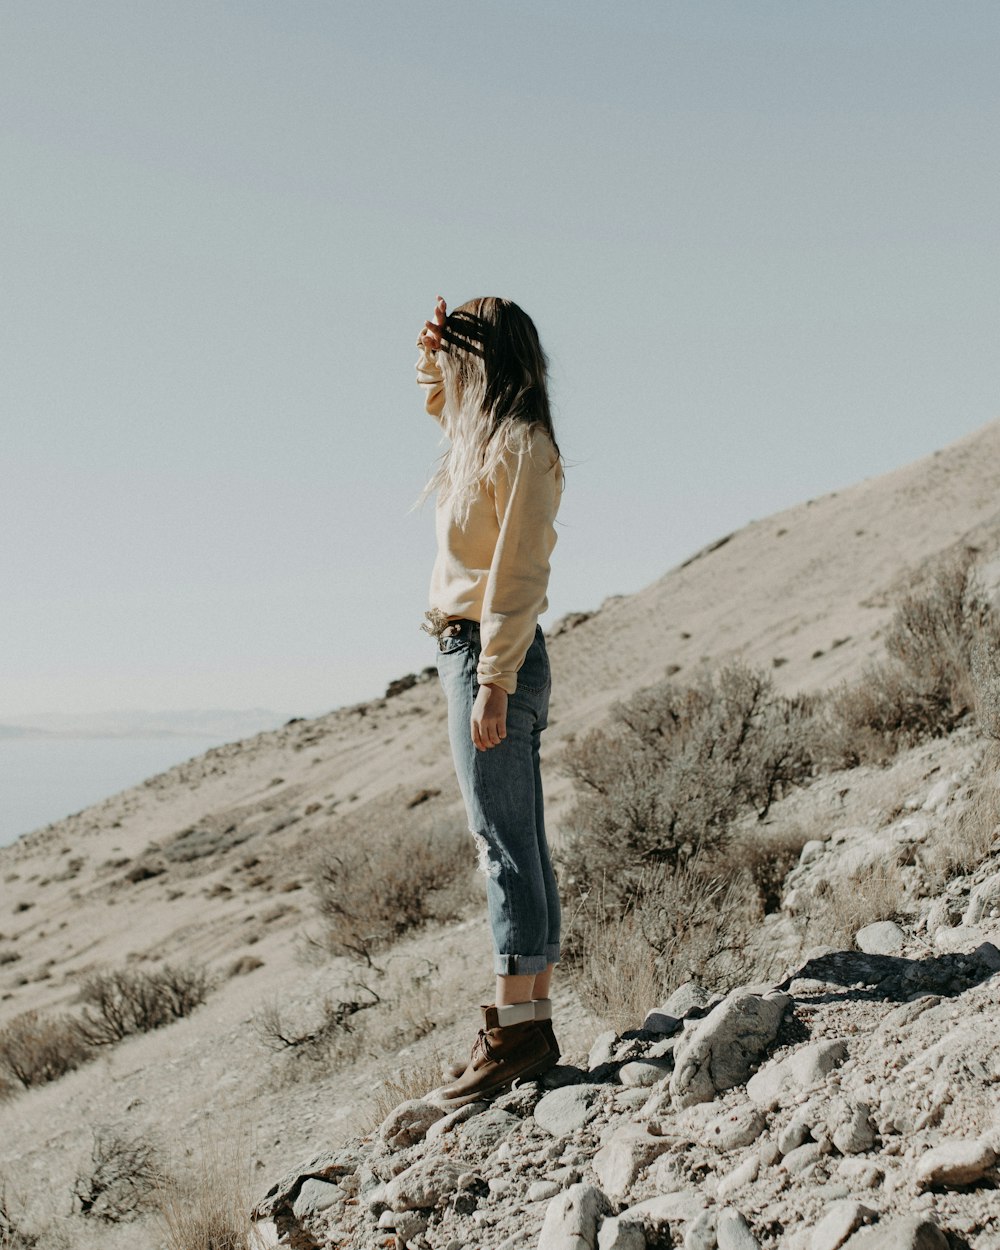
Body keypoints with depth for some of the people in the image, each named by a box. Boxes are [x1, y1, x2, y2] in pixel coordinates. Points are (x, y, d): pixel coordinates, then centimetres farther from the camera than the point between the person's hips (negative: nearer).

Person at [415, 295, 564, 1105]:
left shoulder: (519, 444, -13)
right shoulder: (485, 432, 14)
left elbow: (519, 575, -19)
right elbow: (439, 401, 39)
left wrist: (492, 684, -22)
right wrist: (433, 355, 18)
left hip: (490, 657, -10)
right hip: (474, 653, 10)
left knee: (506, 847, -9)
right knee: (520, 847, 9)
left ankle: (515, 1030, -7)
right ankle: (534, 1022, 15)